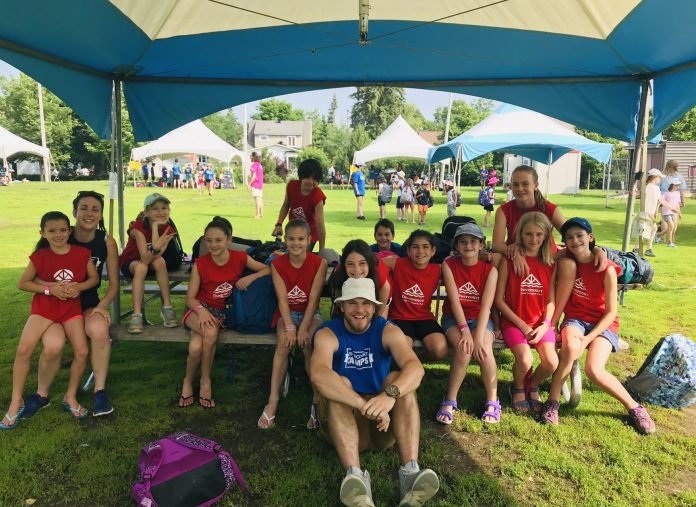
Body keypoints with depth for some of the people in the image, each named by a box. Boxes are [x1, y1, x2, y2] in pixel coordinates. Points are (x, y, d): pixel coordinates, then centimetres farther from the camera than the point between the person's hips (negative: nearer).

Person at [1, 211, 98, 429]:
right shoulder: (40, 256, -7)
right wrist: (50, 289, -15)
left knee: (82, 352, -11)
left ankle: (71, 397, 12)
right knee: (23, 349, -16)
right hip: (44, 306, -1)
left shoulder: (82, 253, -5)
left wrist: (79, 286, -14)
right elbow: (22, 283, -1)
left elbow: (94, 278, 6)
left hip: (71, 307, 1)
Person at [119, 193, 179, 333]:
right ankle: (136, 315, -37)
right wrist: (155, 247, -55)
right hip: (130, 263, -3)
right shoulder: (139, 227, -26)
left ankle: (167, 308, -25)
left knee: (160, 261, -32)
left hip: (151, 262, 3)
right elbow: (145, 259, -35)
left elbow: (157, 255, -30)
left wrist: (155, 227, -37)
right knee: (141, 267, -37)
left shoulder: (168, 230, -15)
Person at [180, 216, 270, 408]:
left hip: (221, 312, 1)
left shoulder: (240, 258, -3)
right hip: (200, 309, -1)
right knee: (210, 332, -36)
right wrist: (202, 310, -25)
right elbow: (190, 298, -4)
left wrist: (250, 277, -14)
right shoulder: (200, 263, -5)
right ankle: (206, 381, -10)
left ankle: (188, 382, 2)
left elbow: (267, 270, 5)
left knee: (196, 347, -29)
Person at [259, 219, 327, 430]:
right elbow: (282, 298, -12)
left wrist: (304, 328, -23)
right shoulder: (277, 264, -5)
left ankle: (318, 400, -20)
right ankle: (273, 401, -25)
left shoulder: (319, 263, -10)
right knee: (284, 343, -29)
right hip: (287, 314, 1)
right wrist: (290, 327, -24)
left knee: (308, 345, -30)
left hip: (310, 313, -1)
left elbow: (313, 298, -14)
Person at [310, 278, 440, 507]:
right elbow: (318, 374, -34)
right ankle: (355, 476, -46)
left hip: (386, 420, 1)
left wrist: (390, 394, -47)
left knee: (398, 379, -24)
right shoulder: (328, 333, -11)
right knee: (338, 384, -29)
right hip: (342, 419, -1)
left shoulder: (388, 330, -6)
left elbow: (415, 367, -26)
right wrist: (365, 405, -46)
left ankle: (410, 472, -38)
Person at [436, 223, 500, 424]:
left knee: (484, 350, -30)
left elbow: (486, 306, -15)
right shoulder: (449, 264, -6)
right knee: (464, 349, -31)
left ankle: (492, 401, -7)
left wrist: (478, 336, -26)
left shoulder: (490, 270, -5)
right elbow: (454, 300, -14)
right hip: (454, 318, 0)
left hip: (480, 318, 1)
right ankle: (450, 401, -13)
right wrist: (465, 330, -24)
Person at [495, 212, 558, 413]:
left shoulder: (550, 263, 5)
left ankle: (533, 386, 17)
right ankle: (518, 389, 11)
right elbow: (499, 300, -5)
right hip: (513, 322, -3)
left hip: (540, 323, 3)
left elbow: (550, 300, 4)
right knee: (525, 360, -26)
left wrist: (545, 325, -11)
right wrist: (521, 324, -10)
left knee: (552, 363, -20)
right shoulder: (509, 261, -5)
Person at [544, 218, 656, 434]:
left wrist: (588, 338, -19)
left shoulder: (607, 269, -14)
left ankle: (634, 407, -1)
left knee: (593, 370, -27)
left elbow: (611, 312, -11)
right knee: (570, 348, -33)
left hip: (603, 323, -2)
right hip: (576, 319, 2)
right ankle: (553, 401, -17)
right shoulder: (567, 263, -3)